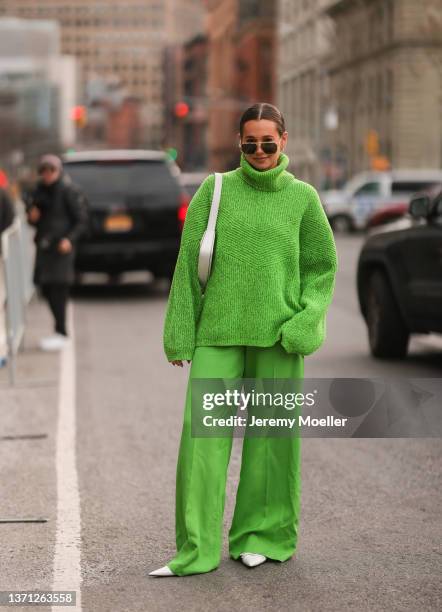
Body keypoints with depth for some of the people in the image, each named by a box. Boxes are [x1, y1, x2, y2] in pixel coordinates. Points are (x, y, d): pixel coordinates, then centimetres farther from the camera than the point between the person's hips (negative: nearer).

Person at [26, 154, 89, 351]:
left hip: (61, 246, -7)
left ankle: (61, 332, -4)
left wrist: (69, 238, -22)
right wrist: (32, 216, -2)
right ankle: (60, 329, 20)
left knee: (58, 287, -10)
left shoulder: (69, 191, -8)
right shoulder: (39, 191, 12)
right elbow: (33, 217, 22)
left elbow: (82, 220, -8)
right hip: (44, 246, 7)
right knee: (46, 287, 7)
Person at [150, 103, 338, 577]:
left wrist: (307, 320, -5)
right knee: (203, 430, -7)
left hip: (277, 335, 0)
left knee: (271, 433, 5)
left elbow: (322, 266, 10)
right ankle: (196, 548, -3)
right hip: (219, 331, 0)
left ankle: (264, 536, 19)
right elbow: (189, 263, 5)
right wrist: (180, 334, 1)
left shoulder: (302, 197, 5)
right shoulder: (215, 190, 4)